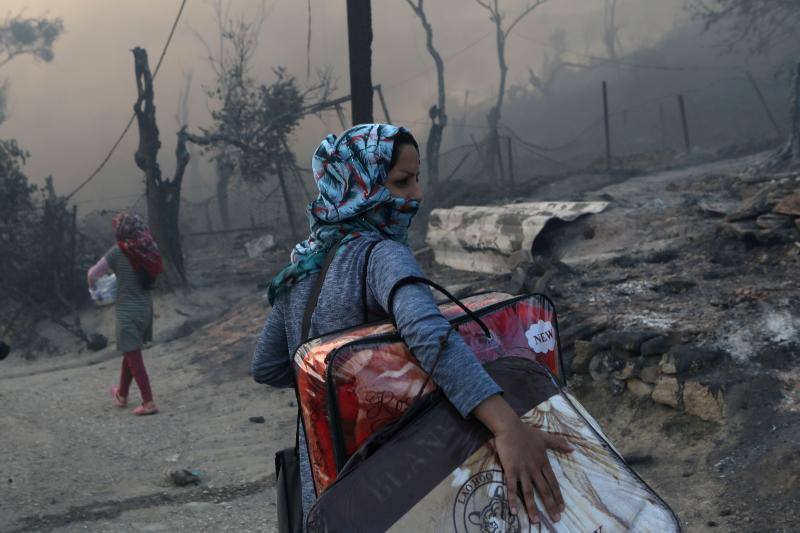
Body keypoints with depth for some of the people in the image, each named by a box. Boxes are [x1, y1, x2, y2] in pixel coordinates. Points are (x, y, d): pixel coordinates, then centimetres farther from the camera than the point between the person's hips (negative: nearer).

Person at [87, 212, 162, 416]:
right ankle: (122, 394, 37)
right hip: (146, 306, 6)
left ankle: (148, 403, -1)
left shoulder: (118, 251, -17)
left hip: (128, 310, -6)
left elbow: (93, 274, -9)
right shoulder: (148, 249, -3)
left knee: (133, 356, 1)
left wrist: (92, 284, 15)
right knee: (130, 352, 21)